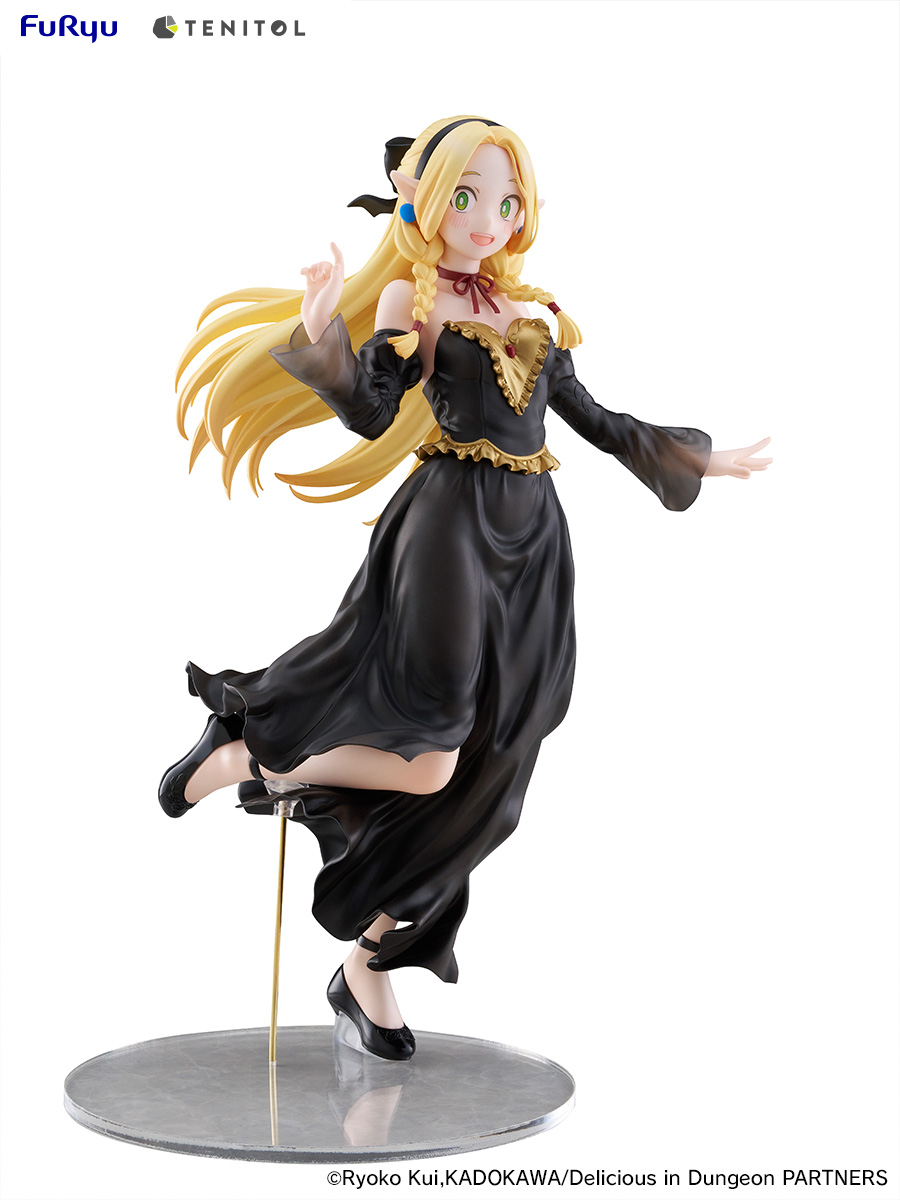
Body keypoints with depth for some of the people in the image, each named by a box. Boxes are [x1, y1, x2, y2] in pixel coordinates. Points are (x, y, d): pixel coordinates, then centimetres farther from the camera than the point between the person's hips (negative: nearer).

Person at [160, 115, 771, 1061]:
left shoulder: (527, 312, 16)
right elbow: (373, 414, -14)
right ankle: (242, 755, 10)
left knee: (479, 780, 4)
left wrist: (701, 460, 27)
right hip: (452, 532, -6)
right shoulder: (411, 296, 0)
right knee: (426, 764, -14)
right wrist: (321, 332, -31)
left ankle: (369, 970, 16)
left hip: (533, 548, 6)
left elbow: (595, 422, 22)